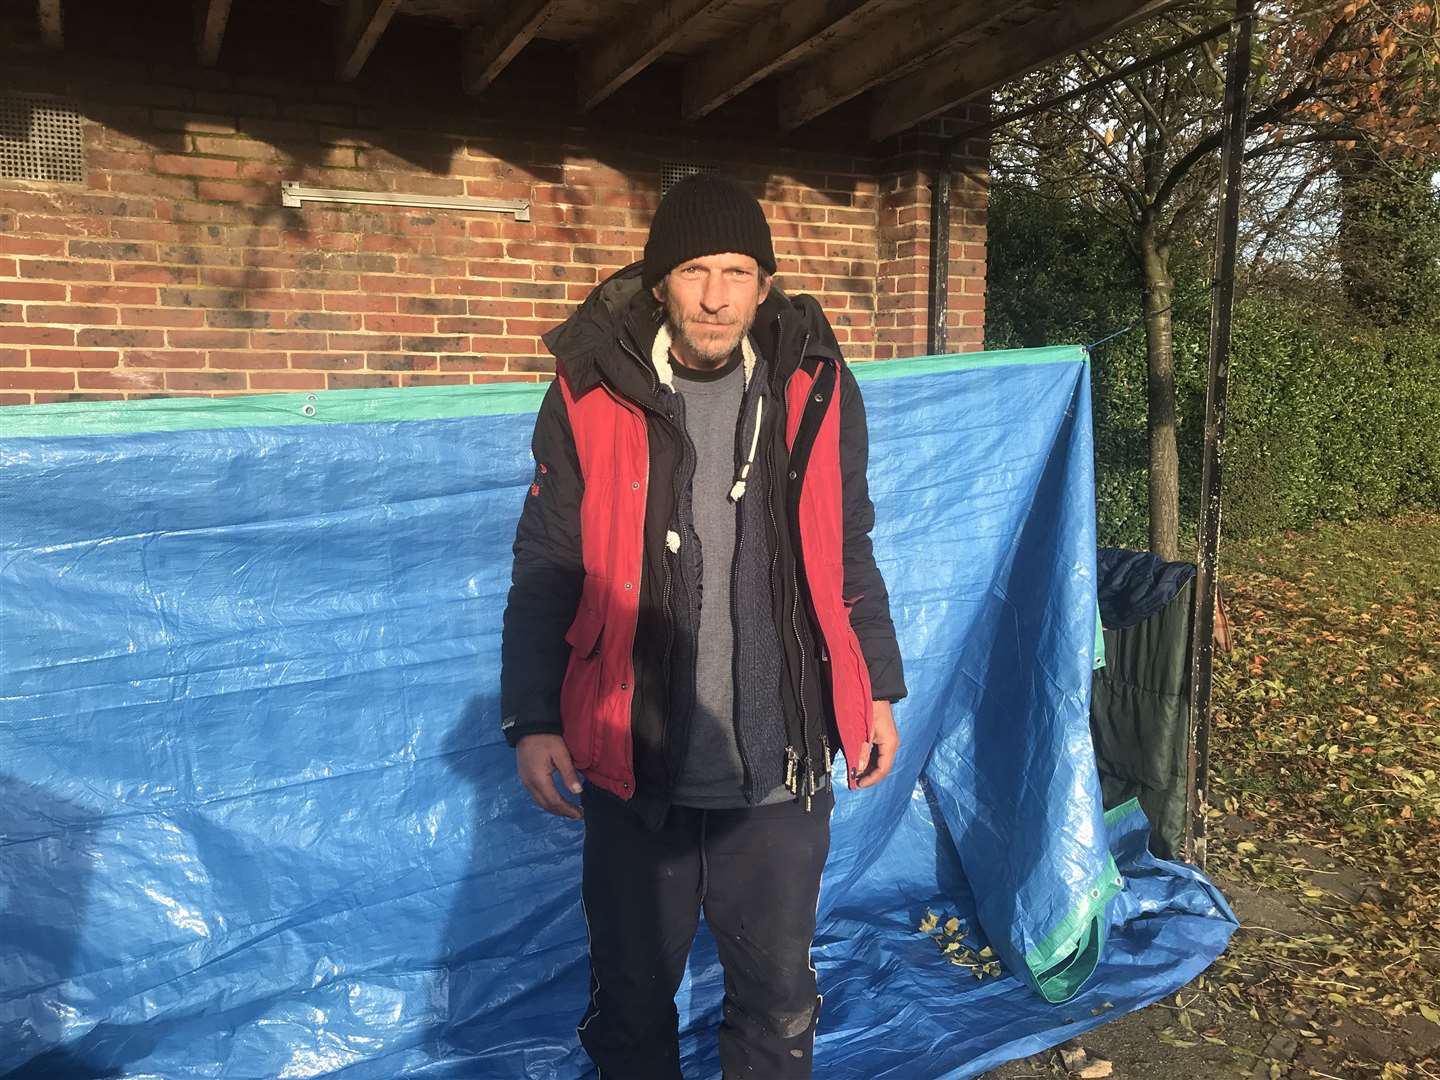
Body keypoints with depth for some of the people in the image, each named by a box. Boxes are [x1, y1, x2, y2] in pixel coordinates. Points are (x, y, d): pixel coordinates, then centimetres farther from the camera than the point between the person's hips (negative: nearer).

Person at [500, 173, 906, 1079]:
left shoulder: (818, 389, 0)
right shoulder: (592, 396, -5)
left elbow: (850, 556, 9)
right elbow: (546, 572, -1)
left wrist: (879, 691, 10)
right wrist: (532, 720, -5)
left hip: (782, 767, 1)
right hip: (635, 767, -1)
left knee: (779, 1001, 16)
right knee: (633, 1001, 16)